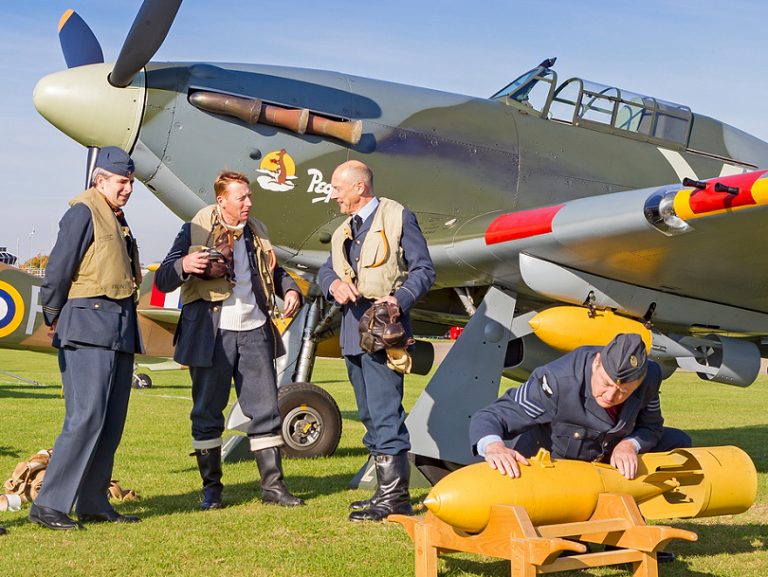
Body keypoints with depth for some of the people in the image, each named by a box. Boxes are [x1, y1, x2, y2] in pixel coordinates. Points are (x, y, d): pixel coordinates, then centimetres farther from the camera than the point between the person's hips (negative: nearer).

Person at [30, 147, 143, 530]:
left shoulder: (117, 219, 20)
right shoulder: (83, 213, -6)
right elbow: (57, 270, -9)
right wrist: (54, 319, -2)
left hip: (120, 332, 9)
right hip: (89, 329, -9)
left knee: (112, 423, 7)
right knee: (85, 418, -14)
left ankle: (93, 504, 13)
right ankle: (48, 505, -10)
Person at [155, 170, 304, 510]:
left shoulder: (256, 233, 15)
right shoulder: (195, 231, -2)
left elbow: (274, 271, 29)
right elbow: (162, 280, -6)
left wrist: (290, 291, 8)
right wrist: (183, 265, -27)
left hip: (254, 330, 4)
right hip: (211, 332, -4)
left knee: (265, 409, 4)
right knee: (207, 413, 3)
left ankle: (272, 485, 11)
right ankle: (211, 488, 14)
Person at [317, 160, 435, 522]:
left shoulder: (398, 218, -1)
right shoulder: (344, 231, 22)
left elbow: (423, 269, -5)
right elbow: (326, 270, 14)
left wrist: (399, 299, -21)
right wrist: (334, 284, -10)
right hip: (352, 329, 9)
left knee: (384, 411, -13)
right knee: (369, 414, 12)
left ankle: (396, 495, -12)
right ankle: (385, 489, 19)